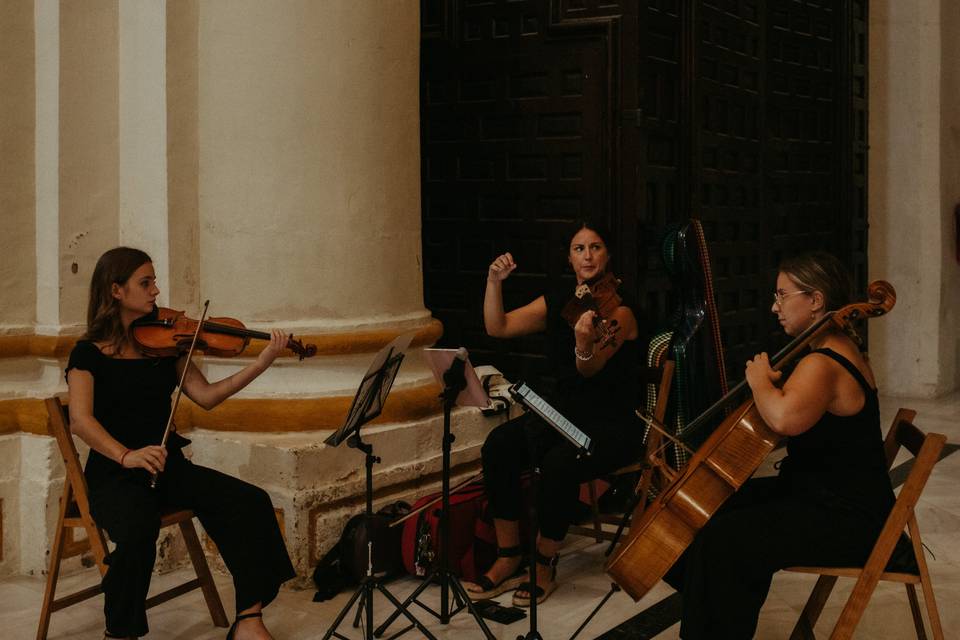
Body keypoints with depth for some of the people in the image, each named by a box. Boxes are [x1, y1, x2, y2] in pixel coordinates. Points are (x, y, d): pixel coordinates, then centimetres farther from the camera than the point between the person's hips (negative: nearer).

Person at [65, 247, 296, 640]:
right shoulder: (89, 353, -2)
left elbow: (205, 396, 2)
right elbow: (80, 420, -15)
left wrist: (261, 363, -9)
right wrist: (125, 455, -32)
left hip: (168, 466, 5)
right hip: (114, 473, -5)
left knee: (251, 502, -18)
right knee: (138, 529, -36)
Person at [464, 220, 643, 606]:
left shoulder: (619, 310, -12)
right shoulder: (556, 303, 6)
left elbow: (590, 368, -26)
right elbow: (497, 327, 1)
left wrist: (585, 344, -48)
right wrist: (494, 282, -11)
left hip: (612, 425, -6)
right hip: (562, 412, 6)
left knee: (559, 462, -35)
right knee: (499, 444, -22)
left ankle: (544, 565, -13)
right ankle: (508, 559, -13)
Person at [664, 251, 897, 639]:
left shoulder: (822, 365, -25)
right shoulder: (838, 351, 9)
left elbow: (784, 419, -46)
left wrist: (760, 379, -27)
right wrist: (769, 380, 0)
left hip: (847, 519, -11)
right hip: (823, 494, 11)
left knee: (720, 540, -24)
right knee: (717, 506, 18)